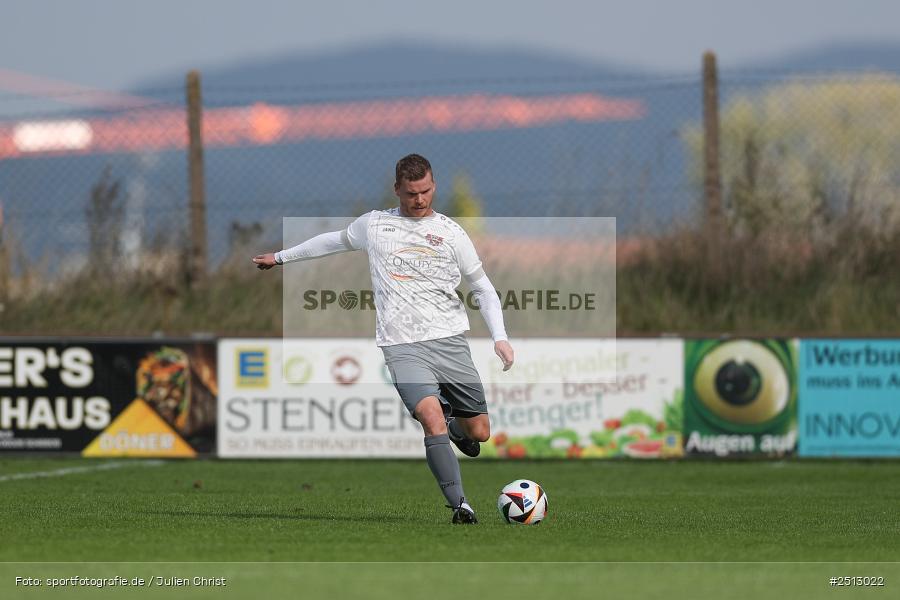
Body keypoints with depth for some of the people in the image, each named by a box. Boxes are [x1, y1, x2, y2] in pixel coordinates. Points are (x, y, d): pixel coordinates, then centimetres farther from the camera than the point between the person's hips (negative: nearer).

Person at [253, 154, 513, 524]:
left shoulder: (451, 232, 8)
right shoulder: (375, 225, 11)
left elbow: (482, 288, 14)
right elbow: (336, 240, 30)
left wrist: (499, 337, 1)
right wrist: (280, 257, 38)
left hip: (451, 341, 2)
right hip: (402, 347, -2)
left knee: (479, 433, 2)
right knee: (432, 421, -25)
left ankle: (453, 423, 38)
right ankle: (459, 504, -23)